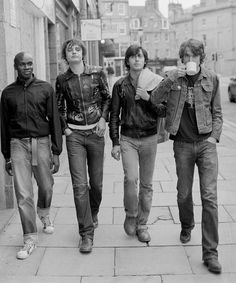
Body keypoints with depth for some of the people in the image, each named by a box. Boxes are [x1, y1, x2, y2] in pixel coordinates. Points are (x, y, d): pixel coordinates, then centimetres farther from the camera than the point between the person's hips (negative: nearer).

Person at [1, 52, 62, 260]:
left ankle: (44, 214, 45)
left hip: (42, 143, 0)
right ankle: (30, 239, 8)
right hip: (18, 144, 0)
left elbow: (54, 120, 1)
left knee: (46, 187, 12)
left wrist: (56, 152, -3)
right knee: (23, 194, -3)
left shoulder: (46, 88, 3)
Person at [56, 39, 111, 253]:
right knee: (80, 184, -6)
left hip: (95, 133, 1)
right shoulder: (62, 80, 3)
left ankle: (93, 214, 39)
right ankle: (87, 233, 1)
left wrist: (103, 118, -3)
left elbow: (107, 98, 10)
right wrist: (65, 128, 2)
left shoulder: (97, 73, 1)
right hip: (74, 135, 0)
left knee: (96, 182, 9)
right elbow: (59, 108, 13)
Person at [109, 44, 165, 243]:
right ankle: (130, 215, 9)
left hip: (149, 138, 1)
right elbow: (114, 115, 6)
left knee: (146, 184, 6)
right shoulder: (120, 85, 4)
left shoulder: (155, 83, 3)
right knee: (131, 178, -17)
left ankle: (142, 225, 21)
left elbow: (163, 112, 1)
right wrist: (115, 142, 2)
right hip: (127, 138, -1)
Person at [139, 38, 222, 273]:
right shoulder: (173, 78, 2)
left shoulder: (211, 79, 4)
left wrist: (214, 136, -3)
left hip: (206, 143, 0)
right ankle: (186, 226, 42)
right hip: (182, 145, 1)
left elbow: (217, 113, 9)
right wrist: (170, 79, -20)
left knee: (209, 196, -7)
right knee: (184, 193, 11)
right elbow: (154, 100, -10)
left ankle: (210, 252, 0)